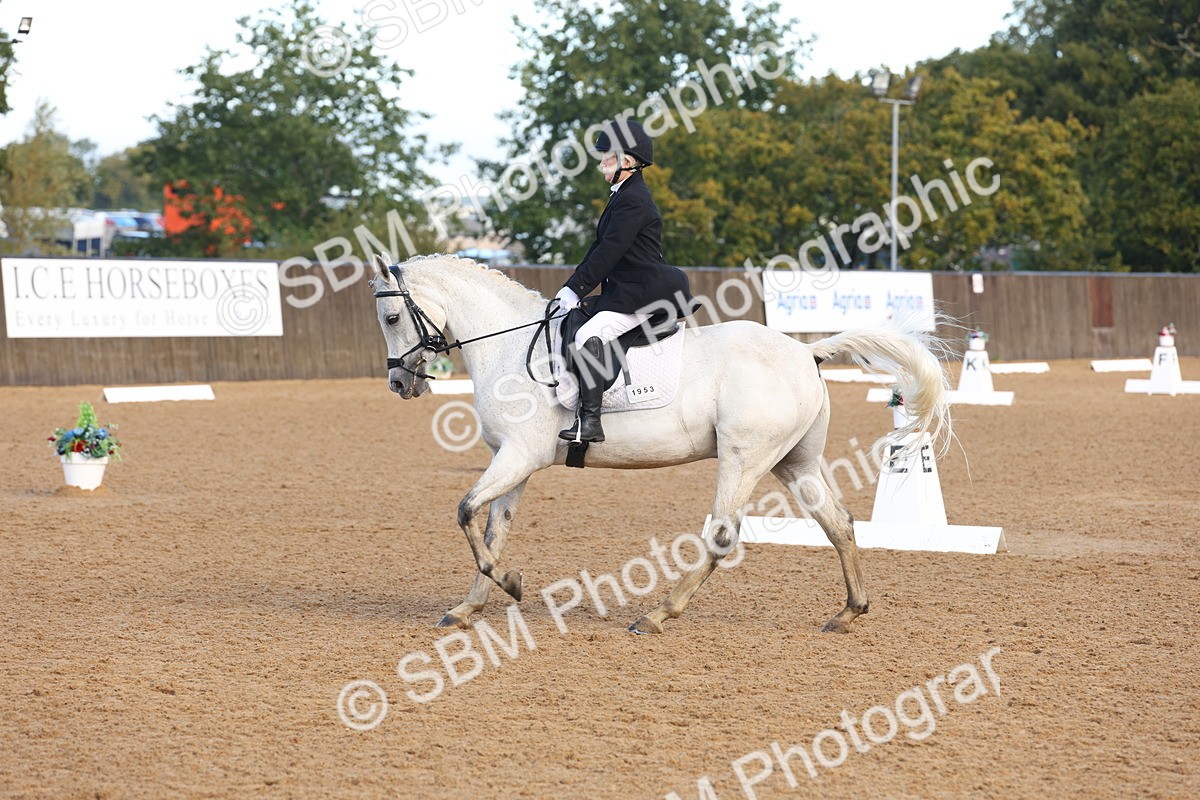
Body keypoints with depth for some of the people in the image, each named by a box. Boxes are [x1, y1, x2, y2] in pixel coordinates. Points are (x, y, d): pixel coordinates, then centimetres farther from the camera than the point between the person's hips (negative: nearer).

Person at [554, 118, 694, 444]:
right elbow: (600, 248, 19)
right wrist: (570, 288, 12)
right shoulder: (623, 195, 18)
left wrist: (576, 290, -16)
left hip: (643, 294, -12)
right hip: (624, 291, 12)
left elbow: (609, 252, -19)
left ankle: (590, 420, -33)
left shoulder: (633, 200, -15)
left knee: (588, 335, -28)